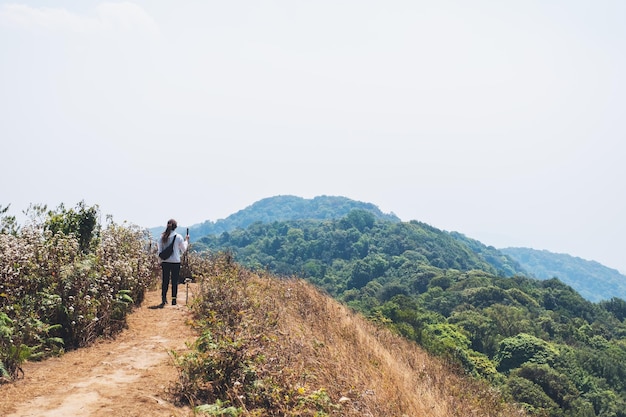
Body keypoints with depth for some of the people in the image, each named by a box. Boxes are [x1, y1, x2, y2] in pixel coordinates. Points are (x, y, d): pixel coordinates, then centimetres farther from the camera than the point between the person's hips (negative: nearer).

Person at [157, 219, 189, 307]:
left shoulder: (162, 237, 0)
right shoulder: (178, 237, -8)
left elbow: (159, 250, 5)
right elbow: (183, 250, 4)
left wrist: (161, 261, 16)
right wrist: (186, 240, 18)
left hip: (165, 262, 2)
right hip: (175, 262, -2)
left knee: (165, 280, 9)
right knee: (174, 281, 5)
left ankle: (163, 299, 3)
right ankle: (173, 300, 7)